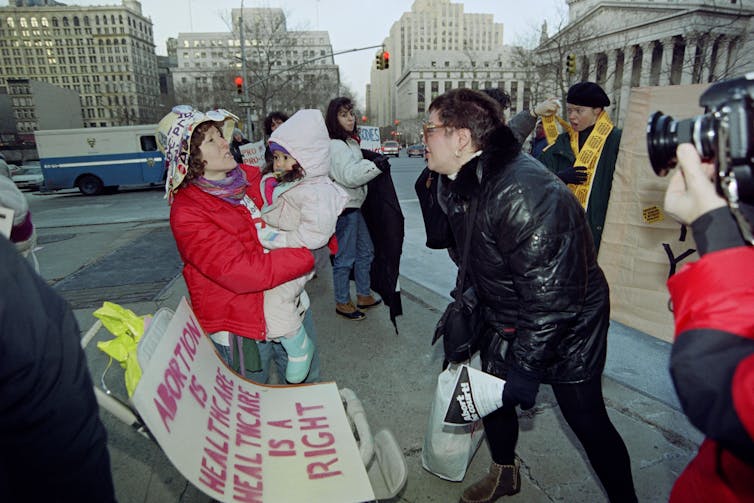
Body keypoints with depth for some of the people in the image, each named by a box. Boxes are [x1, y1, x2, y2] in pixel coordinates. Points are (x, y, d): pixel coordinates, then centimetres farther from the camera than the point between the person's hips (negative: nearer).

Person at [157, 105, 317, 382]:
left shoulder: (253, 177, 0)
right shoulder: (187, 212, -19)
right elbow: (239, 272, -28)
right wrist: (307, 256, -25)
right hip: (241, 325, -6)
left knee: (306, 381, 24)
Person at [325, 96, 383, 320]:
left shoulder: (350, 142, 16)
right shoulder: (335, 145, -16)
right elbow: (349, 176, -27)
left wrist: (368, 160, 14)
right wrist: (375, 165, -28)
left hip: (355, 205, 10)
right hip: (344, 208, -10)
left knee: (365, 251, 17)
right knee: (345, 257, 0)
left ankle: (364, 296, 31)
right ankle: (342, 303, 15)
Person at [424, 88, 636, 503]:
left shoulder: (521, 192, -34)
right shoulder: (457, 184, -5)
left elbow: (549, 295, -32)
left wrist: (526, 366, -27)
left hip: (570, 323, -8)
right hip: (504, 319, 8)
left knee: (586, 419, 4)